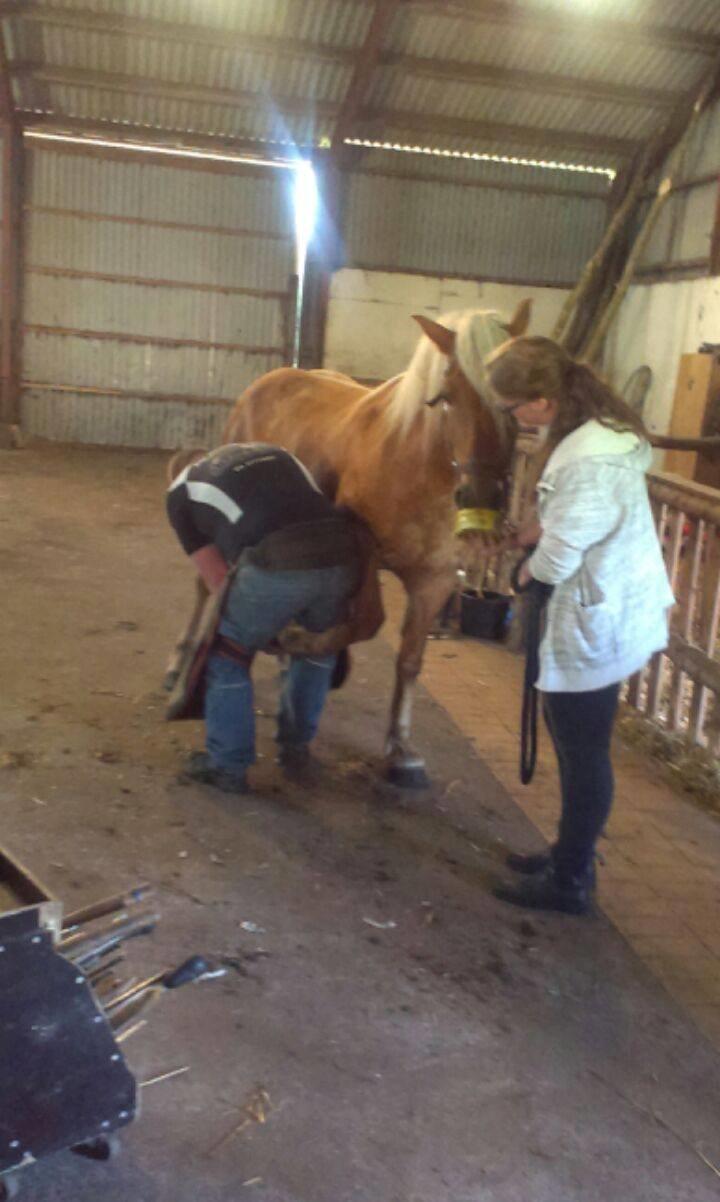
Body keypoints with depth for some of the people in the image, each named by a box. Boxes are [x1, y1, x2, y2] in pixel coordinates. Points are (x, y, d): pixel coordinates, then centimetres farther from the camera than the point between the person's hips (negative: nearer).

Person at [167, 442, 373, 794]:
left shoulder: (181, 492, 24)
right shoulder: (269, 451, 36)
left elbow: (217, 578, 20)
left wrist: (258, 619, 36)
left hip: (277, 565, -4)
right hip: (342, 552, 5)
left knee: (227, 653, 20)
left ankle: (227, 765, 27)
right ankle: (297, 745, 43)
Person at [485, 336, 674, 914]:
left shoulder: (591, 459, -29)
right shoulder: (597, 429, 3)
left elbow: (557, 556, -23)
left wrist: (528, 570, -3)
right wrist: (526, 534, 4)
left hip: (598, 625, -10)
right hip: (604, 613, 10)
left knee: (583, 750, 5)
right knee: (575, 741, 22)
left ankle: (570, 881, 22)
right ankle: (572, 853, 39)